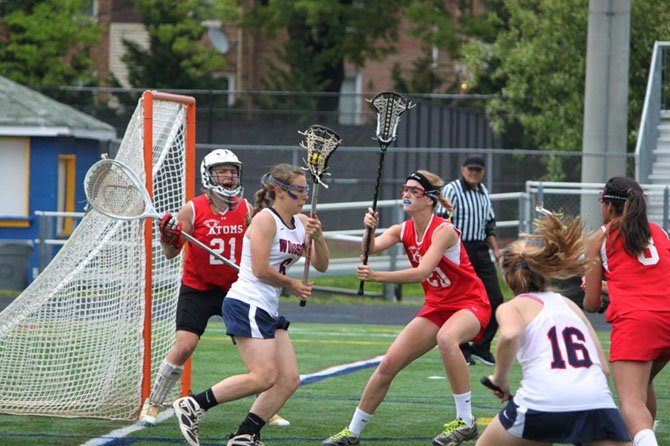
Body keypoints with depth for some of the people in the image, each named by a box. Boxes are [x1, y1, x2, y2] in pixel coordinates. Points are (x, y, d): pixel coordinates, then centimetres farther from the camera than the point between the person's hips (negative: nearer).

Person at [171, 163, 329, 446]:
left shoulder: (301, 222, 14)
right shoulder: (265, 219, -10)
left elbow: (321, 265, 12)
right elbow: (260, 269, -16)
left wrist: (318, 237, -6)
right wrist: (290, 284, -1)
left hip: (269, 311, 9)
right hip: (247, 305, -9)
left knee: (289, 380, 2)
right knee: (264, 377, -18)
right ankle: (192, 406, -11)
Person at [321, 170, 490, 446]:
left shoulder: (443, 230, -21)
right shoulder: (404, 231, -1)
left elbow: (422, 272, -33)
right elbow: (371, 248, -16)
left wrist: (376, 276, -41)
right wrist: (369, 230, -38)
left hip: (469, 304, -7)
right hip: (436, 307, 7)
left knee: (446, 337, -40)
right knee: (388, 365, 0)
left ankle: (465, 422, -31)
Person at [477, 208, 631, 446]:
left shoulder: (512, 307, 15)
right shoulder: (569, 304, 28)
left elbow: (510, 335, -11)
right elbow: (604, 367, 22)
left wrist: (500, 377, 3)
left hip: (543, 403, -2)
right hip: (598, 401, 2)